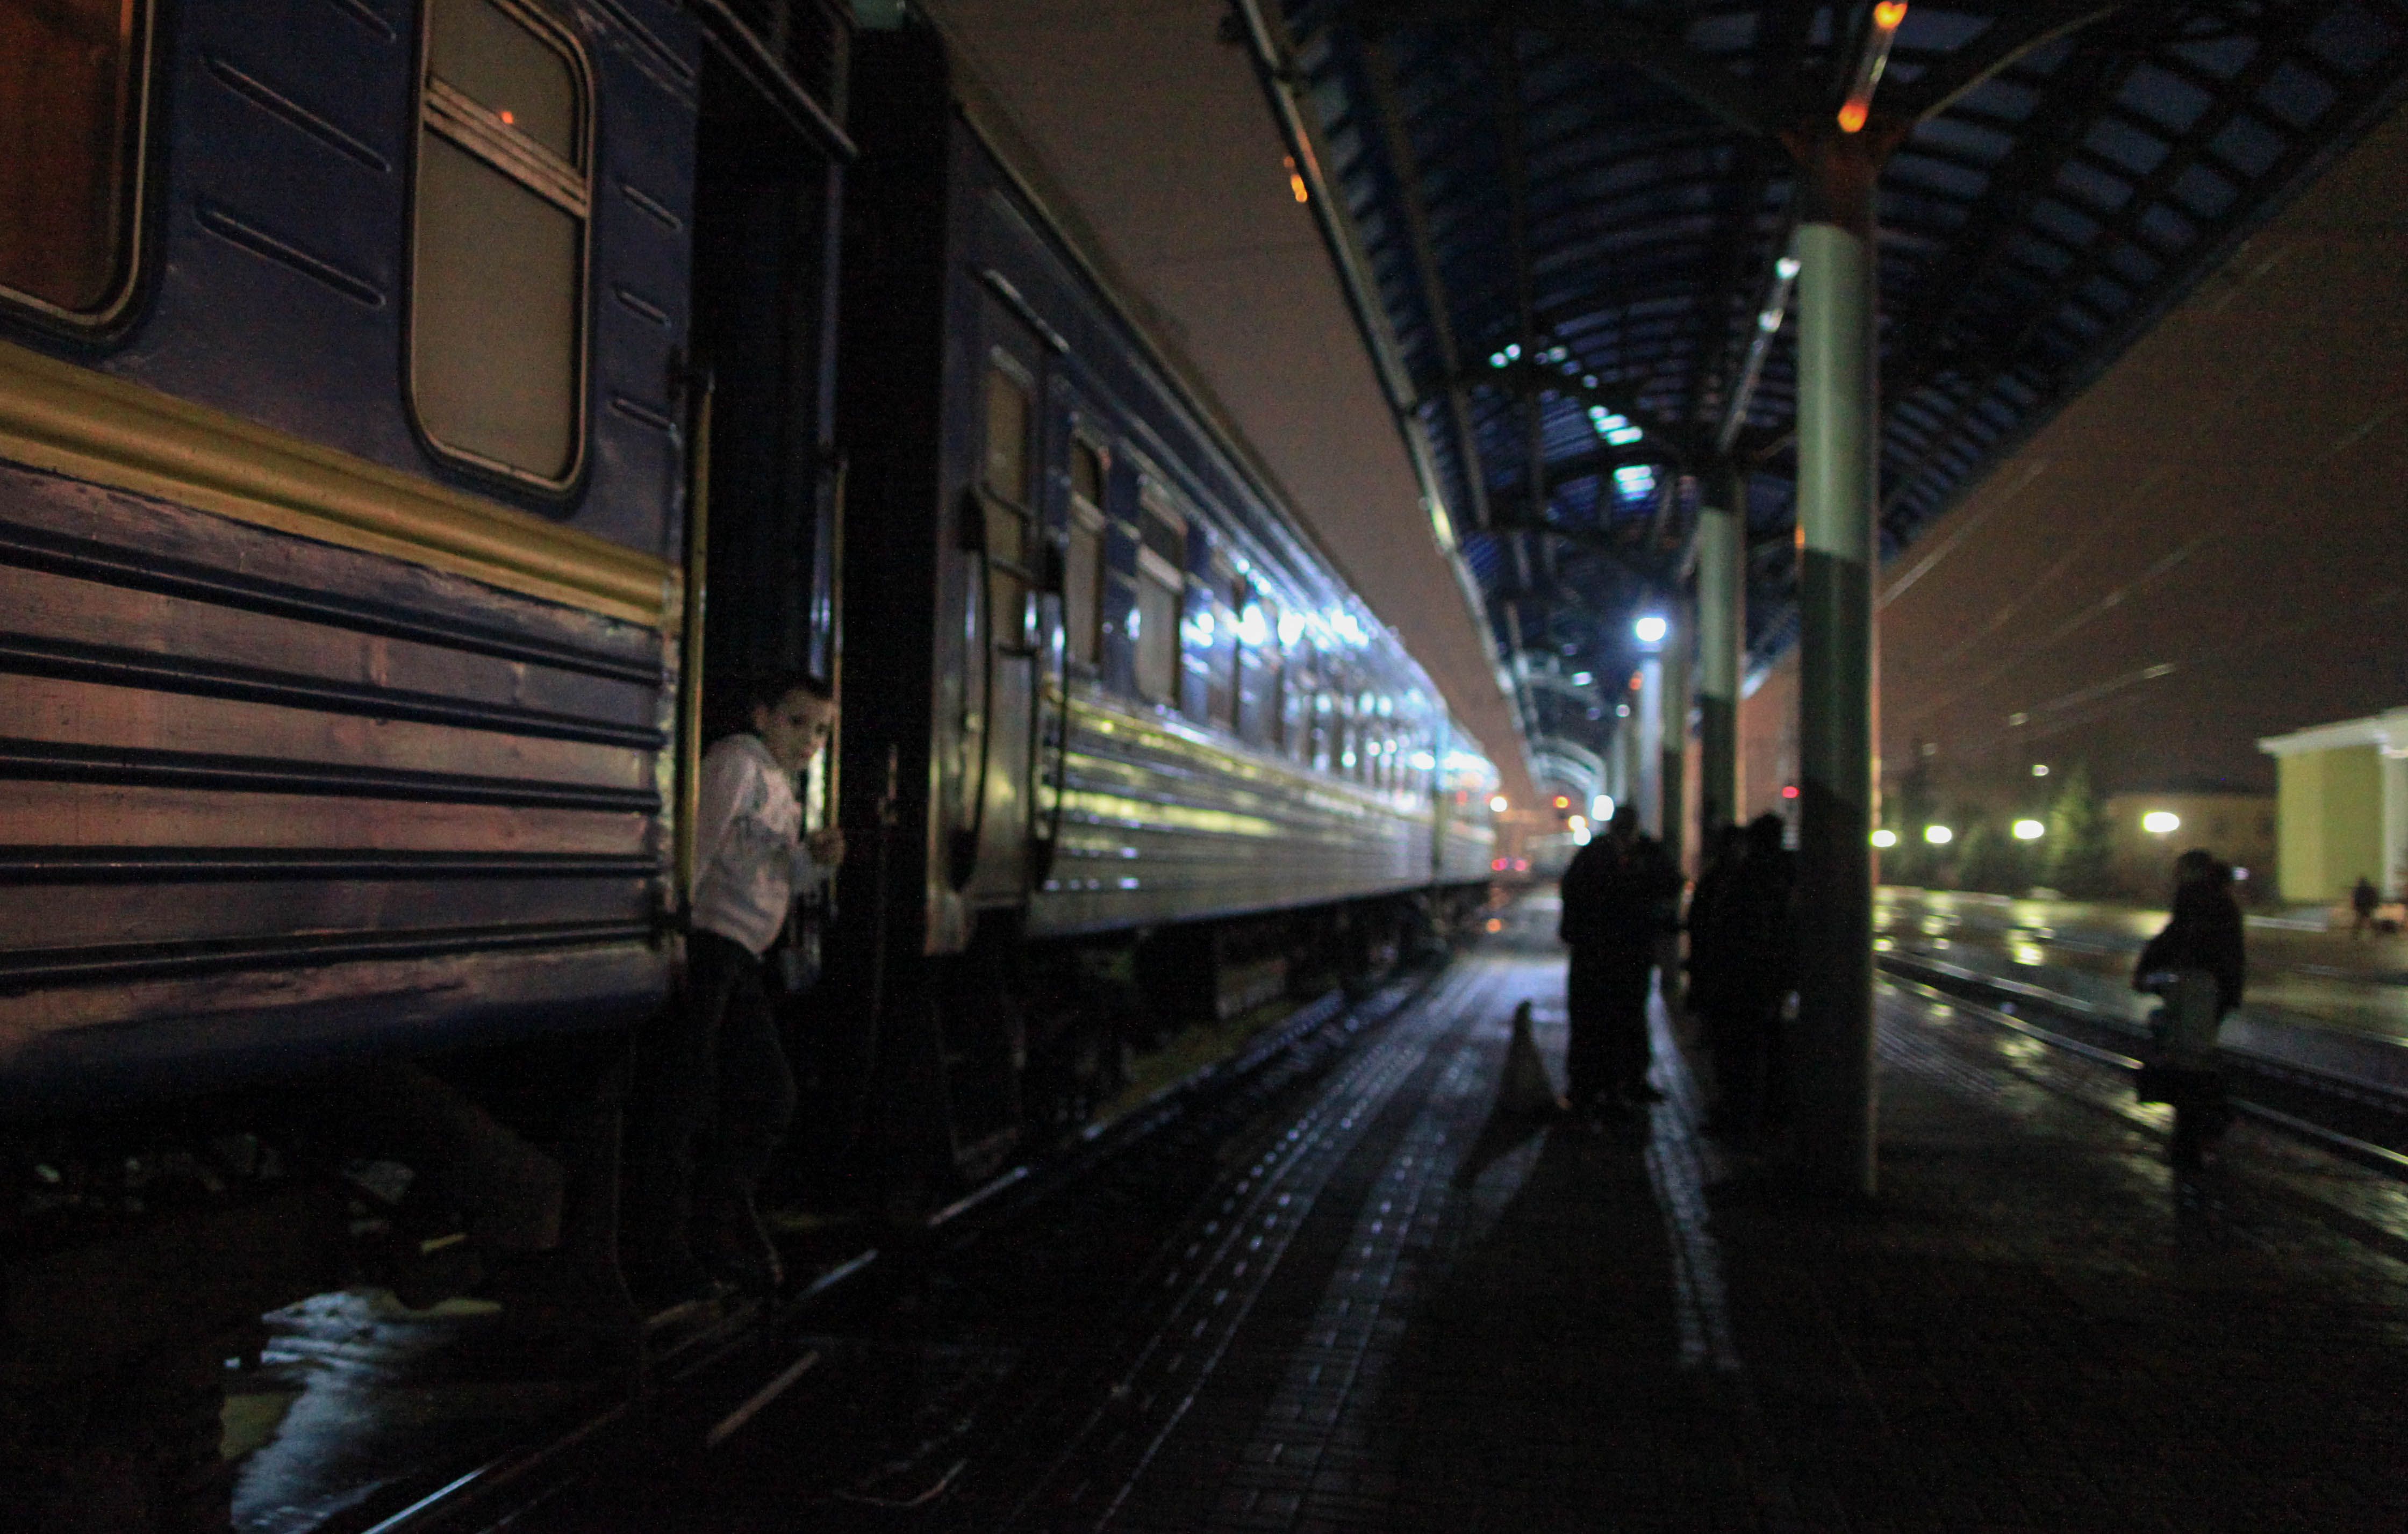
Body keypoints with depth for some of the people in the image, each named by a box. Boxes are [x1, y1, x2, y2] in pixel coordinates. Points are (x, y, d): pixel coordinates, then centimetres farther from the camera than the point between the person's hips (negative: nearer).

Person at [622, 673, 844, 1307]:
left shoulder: (783, 792, 22)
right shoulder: (737, 761, -5)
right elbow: (699, 844, -16)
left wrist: (814, 860, 6)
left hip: (738, 958, 10)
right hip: (705, 942, -10)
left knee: (770, 1098, 14)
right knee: (681, 1098, -8)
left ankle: (721, 1227, 27)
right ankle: (655, 1253, -2)